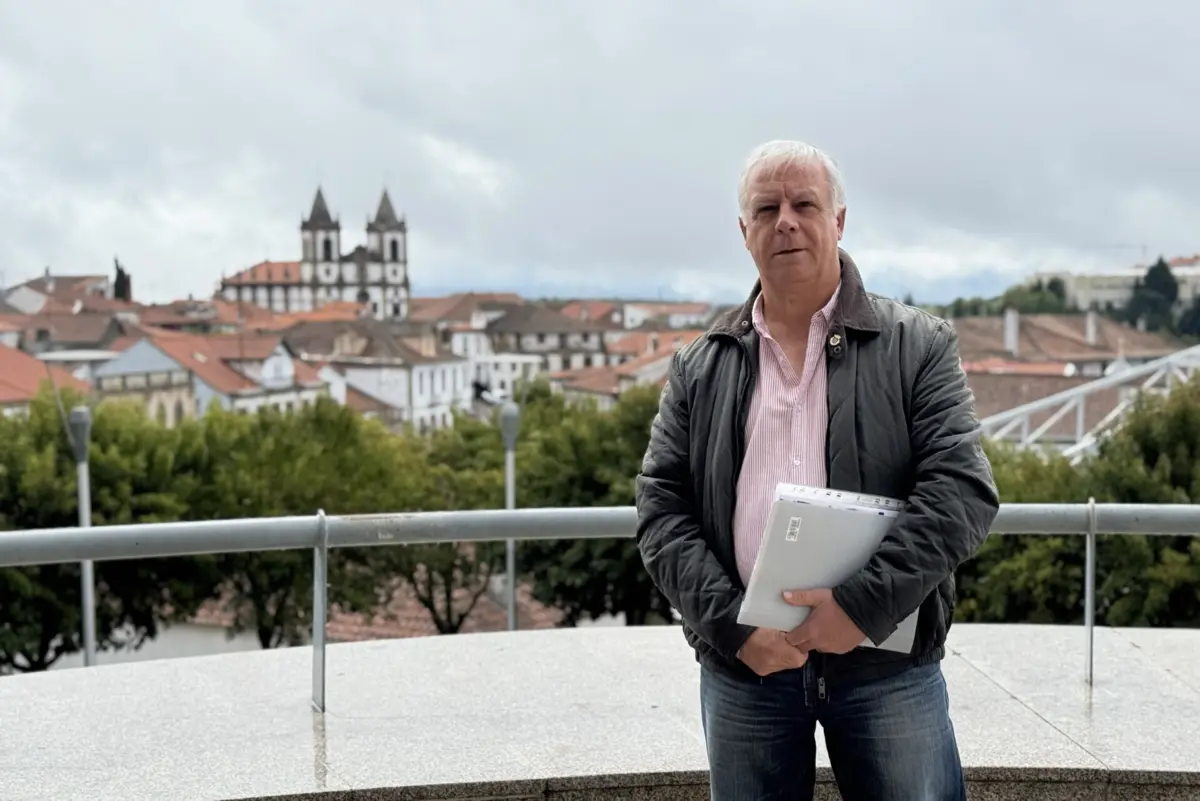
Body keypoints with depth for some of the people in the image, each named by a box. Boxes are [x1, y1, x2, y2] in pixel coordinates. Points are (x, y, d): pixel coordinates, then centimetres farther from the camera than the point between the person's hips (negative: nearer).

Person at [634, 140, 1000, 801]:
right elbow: (662, 510, 2)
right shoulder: (698, 368, 7)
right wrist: (732, 623, -12)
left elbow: (963, 488, -8)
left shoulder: (919, 346, 2)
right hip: (741, 664, 2)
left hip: (888, 662, -1)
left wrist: (863, 604, -18)